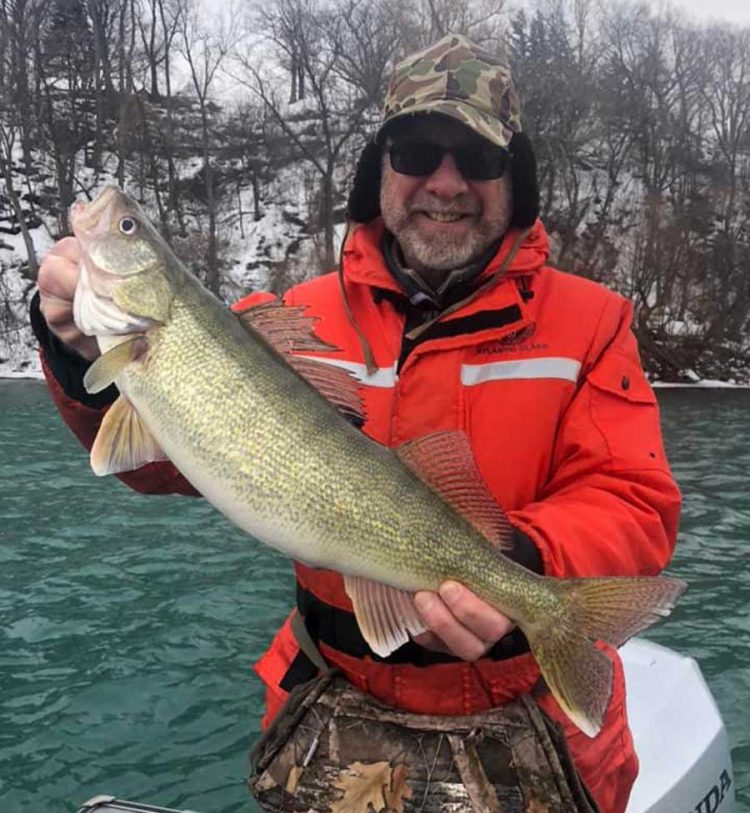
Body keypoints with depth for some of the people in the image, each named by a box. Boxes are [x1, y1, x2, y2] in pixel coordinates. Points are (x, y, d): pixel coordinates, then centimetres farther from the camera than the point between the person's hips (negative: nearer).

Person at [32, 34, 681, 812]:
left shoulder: (587, 322, -8)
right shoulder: (300, 316, -4)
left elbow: (634, 503, -12)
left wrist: (525, 562, -33)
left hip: (535, 710, -1)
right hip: (336, 698, 2)